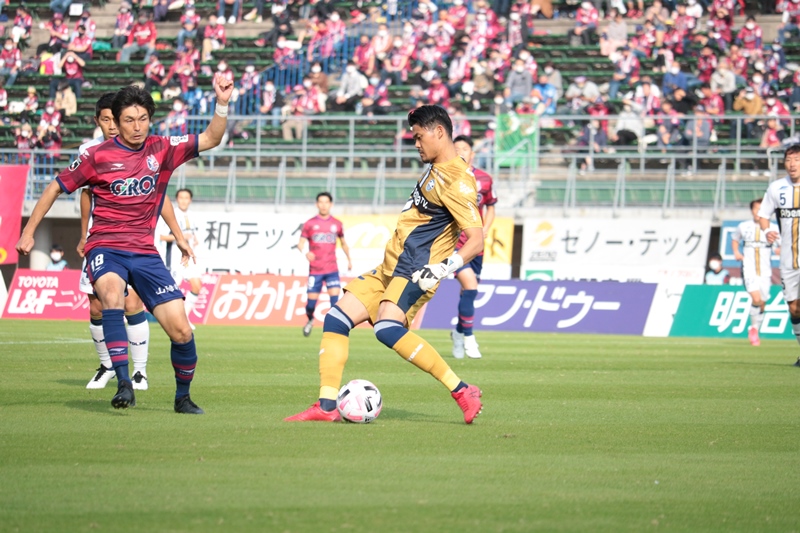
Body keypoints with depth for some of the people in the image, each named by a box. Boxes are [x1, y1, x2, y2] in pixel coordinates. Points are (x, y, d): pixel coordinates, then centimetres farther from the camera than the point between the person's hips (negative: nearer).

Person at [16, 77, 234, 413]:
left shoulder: (163, 150, 5)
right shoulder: (98, 156, -1)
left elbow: (211, 139, 3)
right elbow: (56, 188, 8)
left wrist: (222, 103, -13)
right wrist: (28, 232, 5)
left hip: (144, 252, 3)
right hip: (105, 248, -3)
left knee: (180, 329, -7)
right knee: (112, 291, -37)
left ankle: (183, 397, 18)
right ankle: (123, 383, -42)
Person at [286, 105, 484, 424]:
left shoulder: (457, 180, -16)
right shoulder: (435, 170, 14)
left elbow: (476, 241, -21)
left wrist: (441, 269, -30)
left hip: (414, 272, -10)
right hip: (390, 268, 10)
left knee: (387, 328, -31)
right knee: (336, 319, 3)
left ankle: (462, 392, -25)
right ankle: (327, 407, 2)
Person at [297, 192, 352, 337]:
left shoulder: (337, 224, 7)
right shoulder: (310, 224, 1)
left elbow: (343, 243, 22)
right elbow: (301, 243, -3)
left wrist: (349, 260, 26)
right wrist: (305, 252, -25)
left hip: (332, 269, 1)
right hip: (315, 269, -1)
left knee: (335, 296, -15)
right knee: (311, 300, 2)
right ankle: (310, 320, 32)